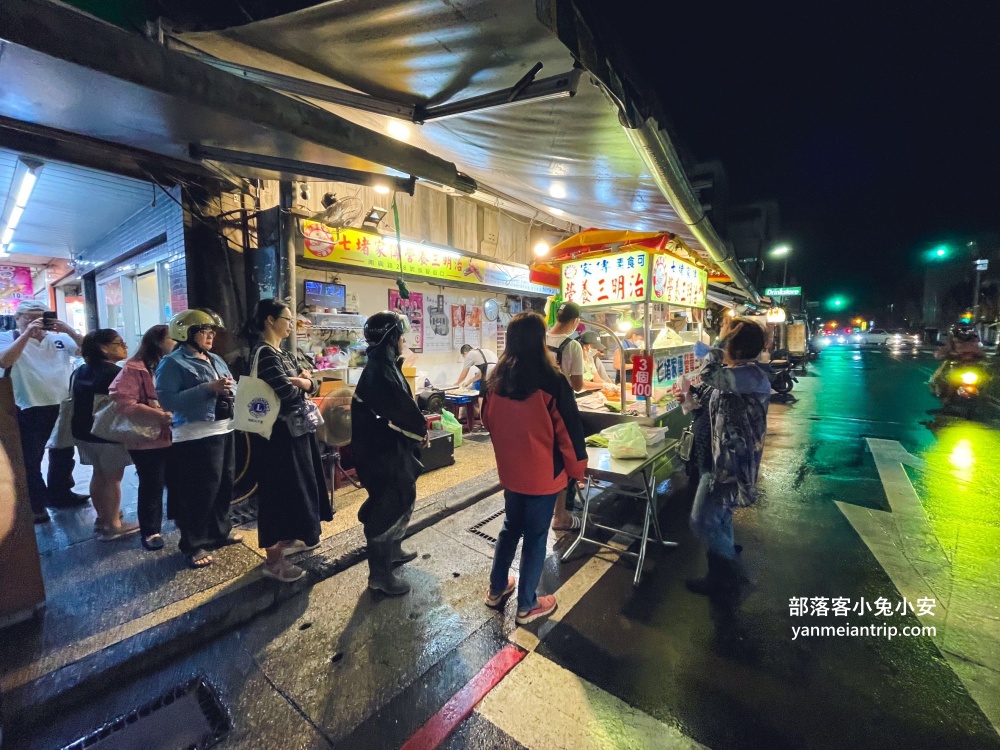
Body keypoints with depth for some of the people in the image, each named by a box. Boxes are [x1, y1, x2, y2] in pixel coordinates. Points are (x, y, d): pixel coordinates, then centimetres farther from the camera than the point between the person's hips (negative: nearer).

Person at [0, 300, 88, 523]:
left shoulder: (59, 337, 5)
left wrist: (68, 330, -13)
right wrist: (27, 333, -23)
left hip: (62, 406, 4)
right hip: (30, 410, -4)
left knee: (63, 454, 17)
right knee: (31, 459, 5)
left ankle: (60, 494, 34)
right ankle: (35, 505, 16)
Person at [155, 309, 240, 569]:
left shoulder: (216, 360, 14)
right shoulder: (172, 363, -9)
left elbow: (228, 389, 18)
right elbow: (166, 400, -19)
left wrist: (229, 390, -5)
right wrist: (208, 388, -24)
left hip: (224, 431, 8)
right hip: (195, 437, -7)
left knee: (224, 485, 17)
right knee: (199, 492, -1)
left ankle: (221, 530, 35)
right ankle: (194, 545, 17)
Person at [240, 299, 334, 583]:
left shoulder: (283, 353, 12)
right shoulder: (263, 353, -18)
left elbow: (312, 385, 10)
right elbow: (288, 393, -26)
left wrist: (307, 382, -13)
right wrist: (300, 383, -5)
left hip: (294, 429, 10)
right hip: (278, 433, -10)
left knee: (296, 486, 20)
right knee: (278, 491, 0)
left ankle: (286, 540, 38)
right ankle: (273, 560, 14)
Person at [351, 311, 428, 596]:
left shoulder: (386, 365, 8)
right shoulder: (378, 371, -23)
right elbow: (399, 411, -25)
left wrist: (418, 429, 0)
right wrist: (421, 430, -10)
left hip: (394, 447, 10)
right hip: (383, 450, -10)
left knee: (403, 499, 23)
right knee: (387, 506, 3)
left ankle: (392, 550, 43)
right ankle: (379, 574, 21)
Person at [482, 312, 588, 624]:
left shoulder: (496, 379, -6)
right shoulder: (551, 381, -21)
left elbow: (489, 422, 9)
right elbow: (569, 431, -15)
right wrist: (577, 469, -1)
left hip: (510, 471, 5)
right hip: (543, 474, -5)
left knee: (510, 527, 24)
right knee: (535, 537, 12)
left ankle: (496, 589, 40)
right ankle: (527, 605, 30)